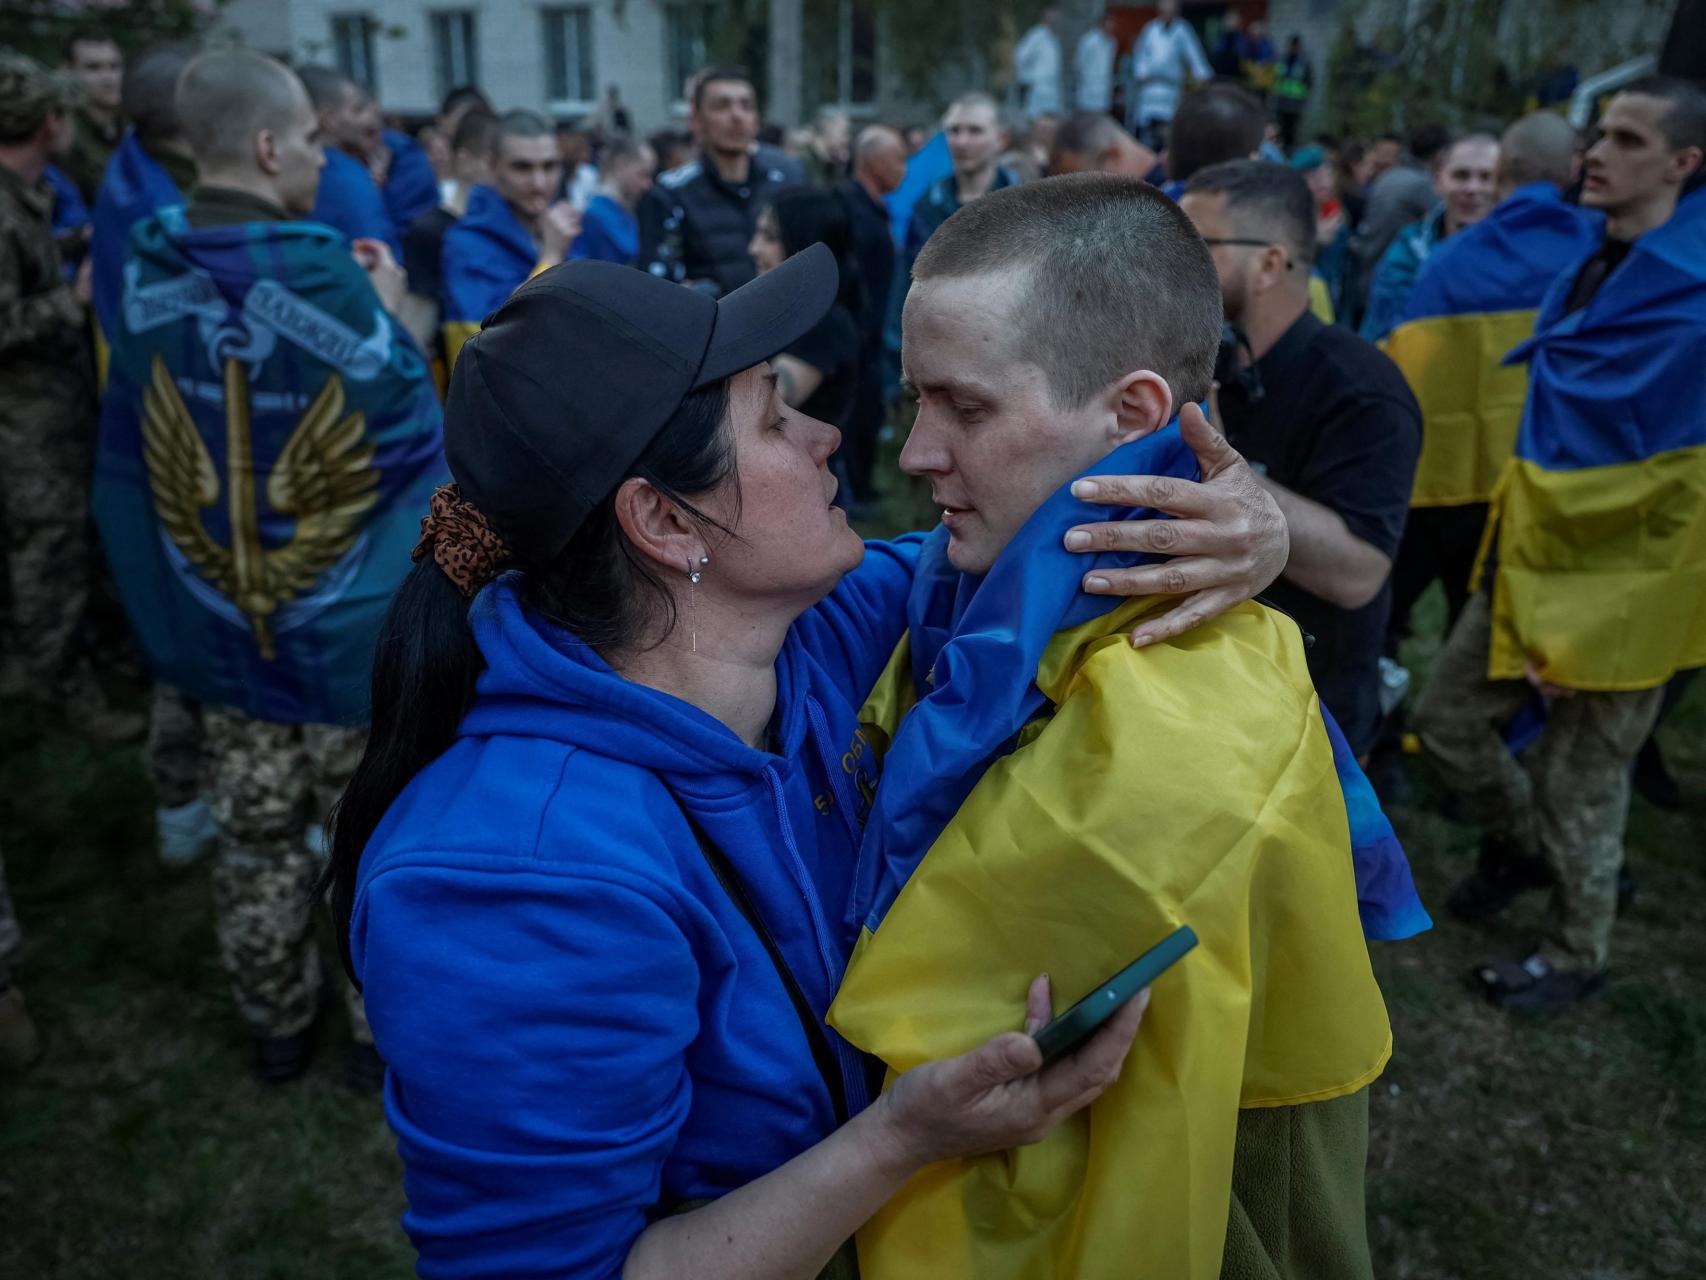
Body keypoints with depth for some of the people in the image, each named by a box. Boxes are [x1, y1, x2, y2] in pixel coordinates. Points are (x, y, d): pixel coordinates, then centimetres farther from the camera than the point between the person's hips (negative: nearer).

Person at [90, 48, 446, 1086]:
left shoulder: (148, 281, -2)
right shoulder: (328, 280, -19)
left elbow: (128, 463, 6)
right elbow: (418, 448, -11)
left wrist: (163, 601, 15)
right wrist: (390, 319, 0)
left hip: (221, 629, 5)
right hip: (355, 626, -5)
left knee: (256, 838, 18)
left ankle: (279, 1024, 35)